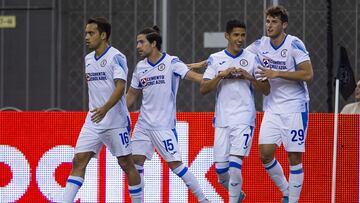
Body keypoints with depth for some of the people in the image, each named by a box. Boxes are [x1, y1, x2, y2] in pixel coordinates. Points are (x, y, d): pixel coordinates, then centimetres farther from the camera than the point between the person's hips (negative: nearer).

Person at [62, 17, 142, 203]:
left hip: (116, 122, -6)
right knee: (79, 160, -6)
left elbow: (120, 87, -21)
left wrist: (105, 108, -35)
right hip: (93, 121, 6)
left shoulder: (116, 57, -10)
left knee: (126, 163, 2)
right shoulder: (88, 59, 13)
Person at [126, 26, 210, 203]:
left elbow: (192, 75, -20)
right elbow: (132, 94, 19)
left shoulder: (171, 62, -8)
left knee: (175, 163, -8)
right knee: (136, 160, -1)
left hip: (164, 125, -6)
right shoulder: (140, 67, 8)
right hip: (143, 124, 6)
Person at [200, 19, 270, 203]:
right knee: (221, 170, 3)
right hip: (222, 119, 2)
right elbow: (203, 89, 1)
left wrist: (249, 77, -10)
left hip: (244, 118, -2)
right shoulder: (215, 59, 6)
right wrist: (221, 75, -12)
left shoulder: (252, 59, 3)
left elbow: (266, 90, 5)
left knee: (235, 163, -17)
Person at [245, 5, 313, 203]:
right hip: (272, 107, 5)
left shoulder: (295, 44, -12)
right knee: (265, 154, -3)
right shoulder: (260, 44, 3)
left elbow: (308, 74, -18)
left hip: (294, 107, -5)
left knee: (294, 157, -3)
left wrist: (276, 73, -22)